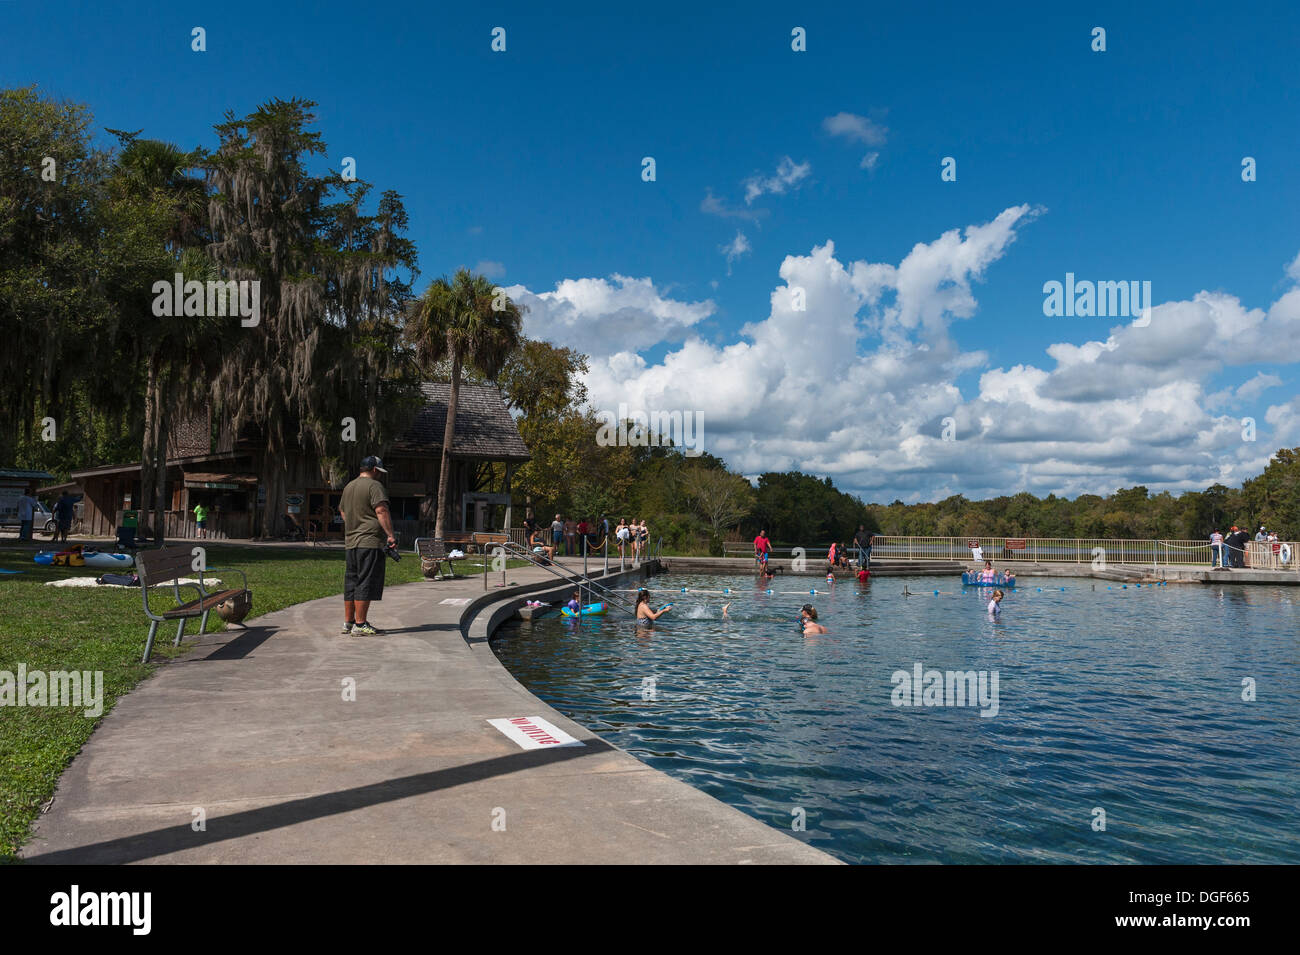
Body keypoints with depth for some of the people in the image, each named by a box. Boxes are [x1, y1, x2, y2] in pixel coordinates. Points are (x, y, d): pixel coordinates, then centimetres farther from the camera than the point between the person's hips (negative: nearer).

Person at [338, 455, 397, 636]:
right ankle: (360, 624, -5)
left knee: (351, 582, 13)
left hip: (351, 541, 9)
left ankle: (348, 622, 19)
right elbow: (381, 511, -19)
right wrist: (390, 535, -21)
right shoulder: (374, 486, -9)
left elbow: (342, 510, 28)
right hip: (370, 541, -9)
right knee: (366, 583, -6)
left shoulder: (348, 487, 18)